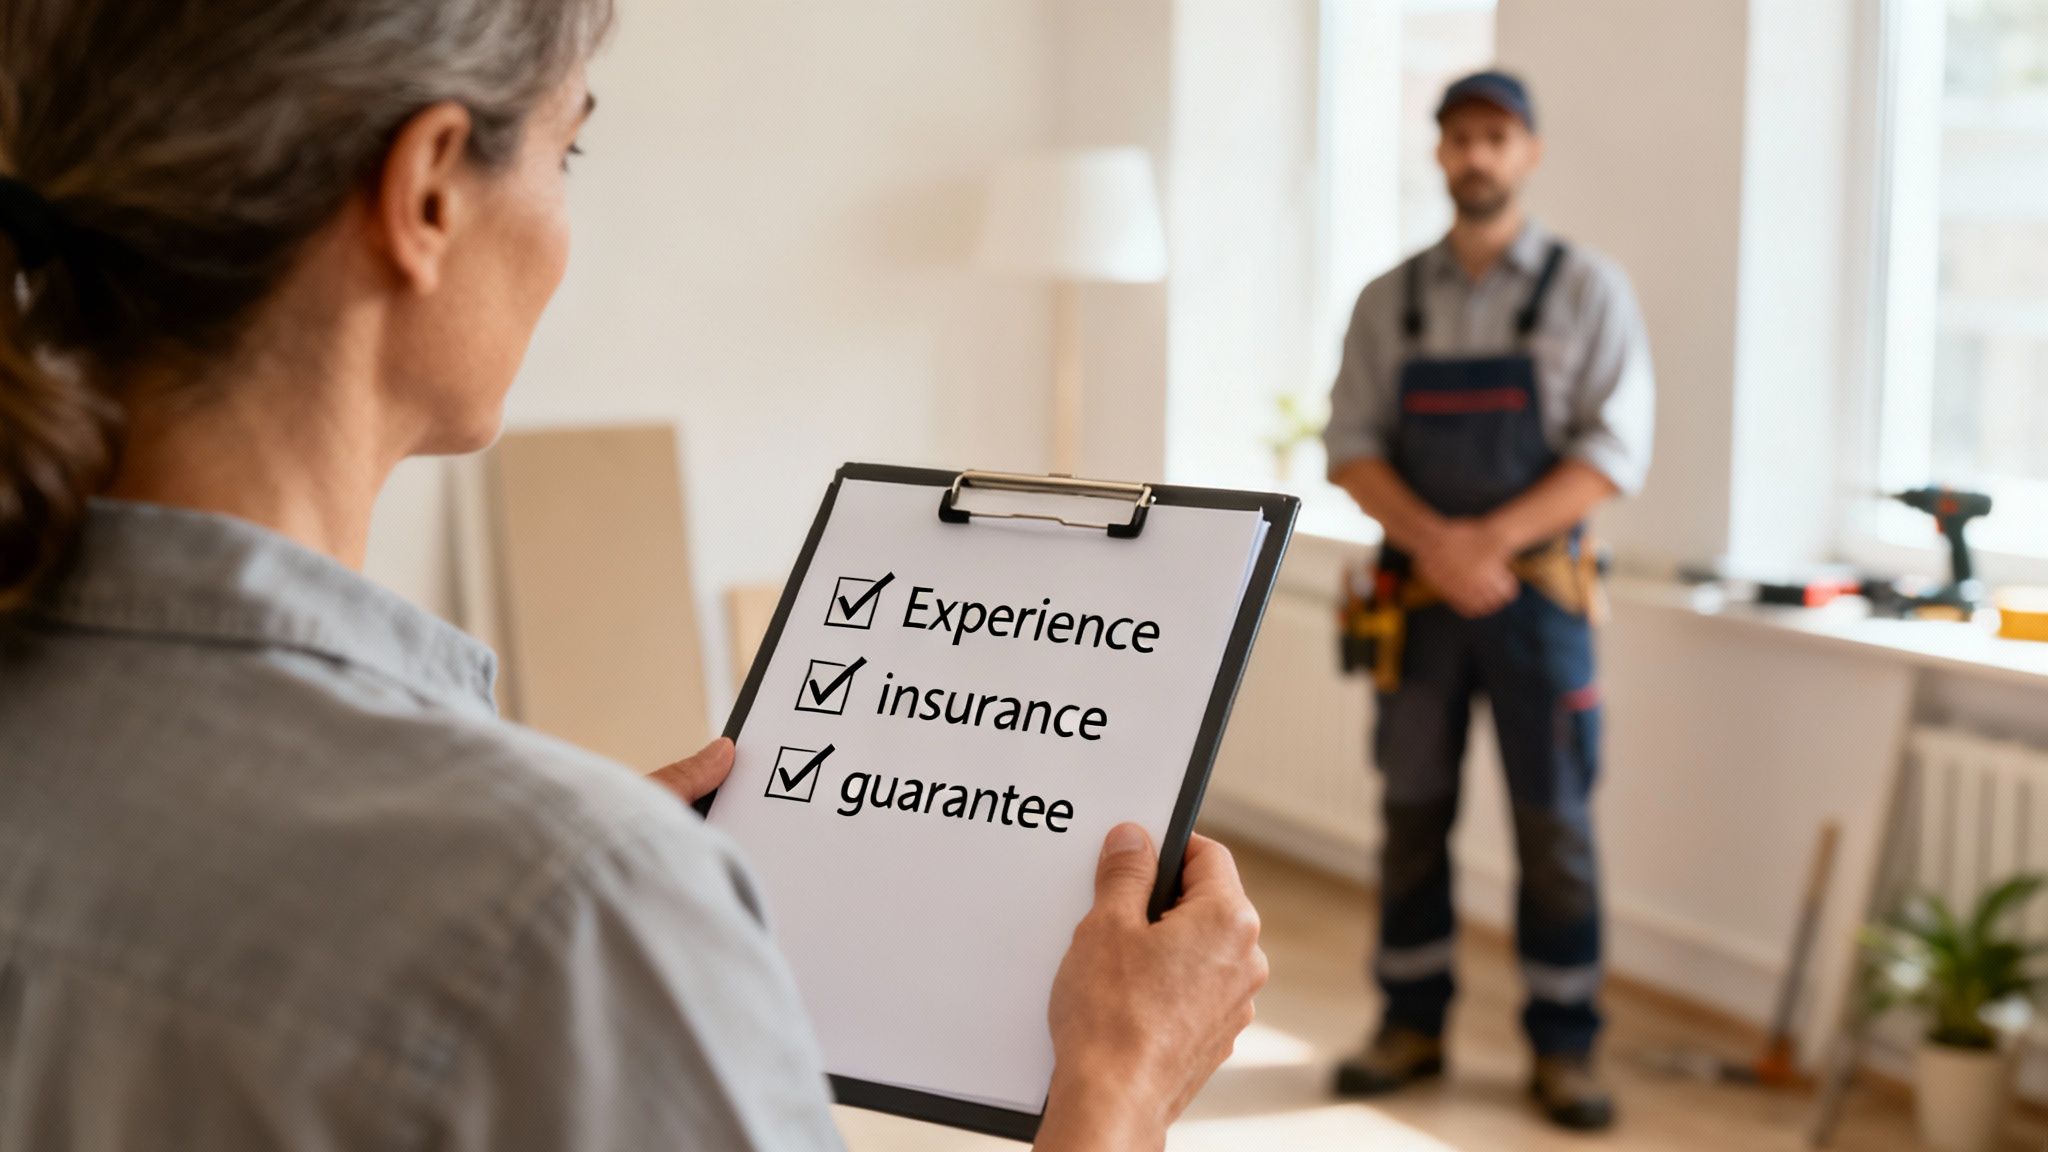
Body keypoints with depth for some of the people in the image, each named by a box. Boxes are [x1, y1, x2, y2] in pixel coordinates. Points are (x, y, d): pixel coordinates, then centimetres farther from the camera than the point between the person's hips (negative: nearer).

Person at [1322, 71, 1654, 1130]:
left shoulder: (1587, 290, -1)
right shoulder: (1390, 301, 7)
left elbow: (1614, 451, -8)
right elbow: (1352, 446, 2)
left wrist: (1491, 540, -18)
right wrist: (1435, 543, -15)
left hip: (1539, 592, -2)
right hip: (1419, 592, 3)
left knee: (1554, 822, 1)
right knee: (1413, 813, 9)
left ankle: (1563, 1046, 11)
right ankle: (1411, 1025, 21)